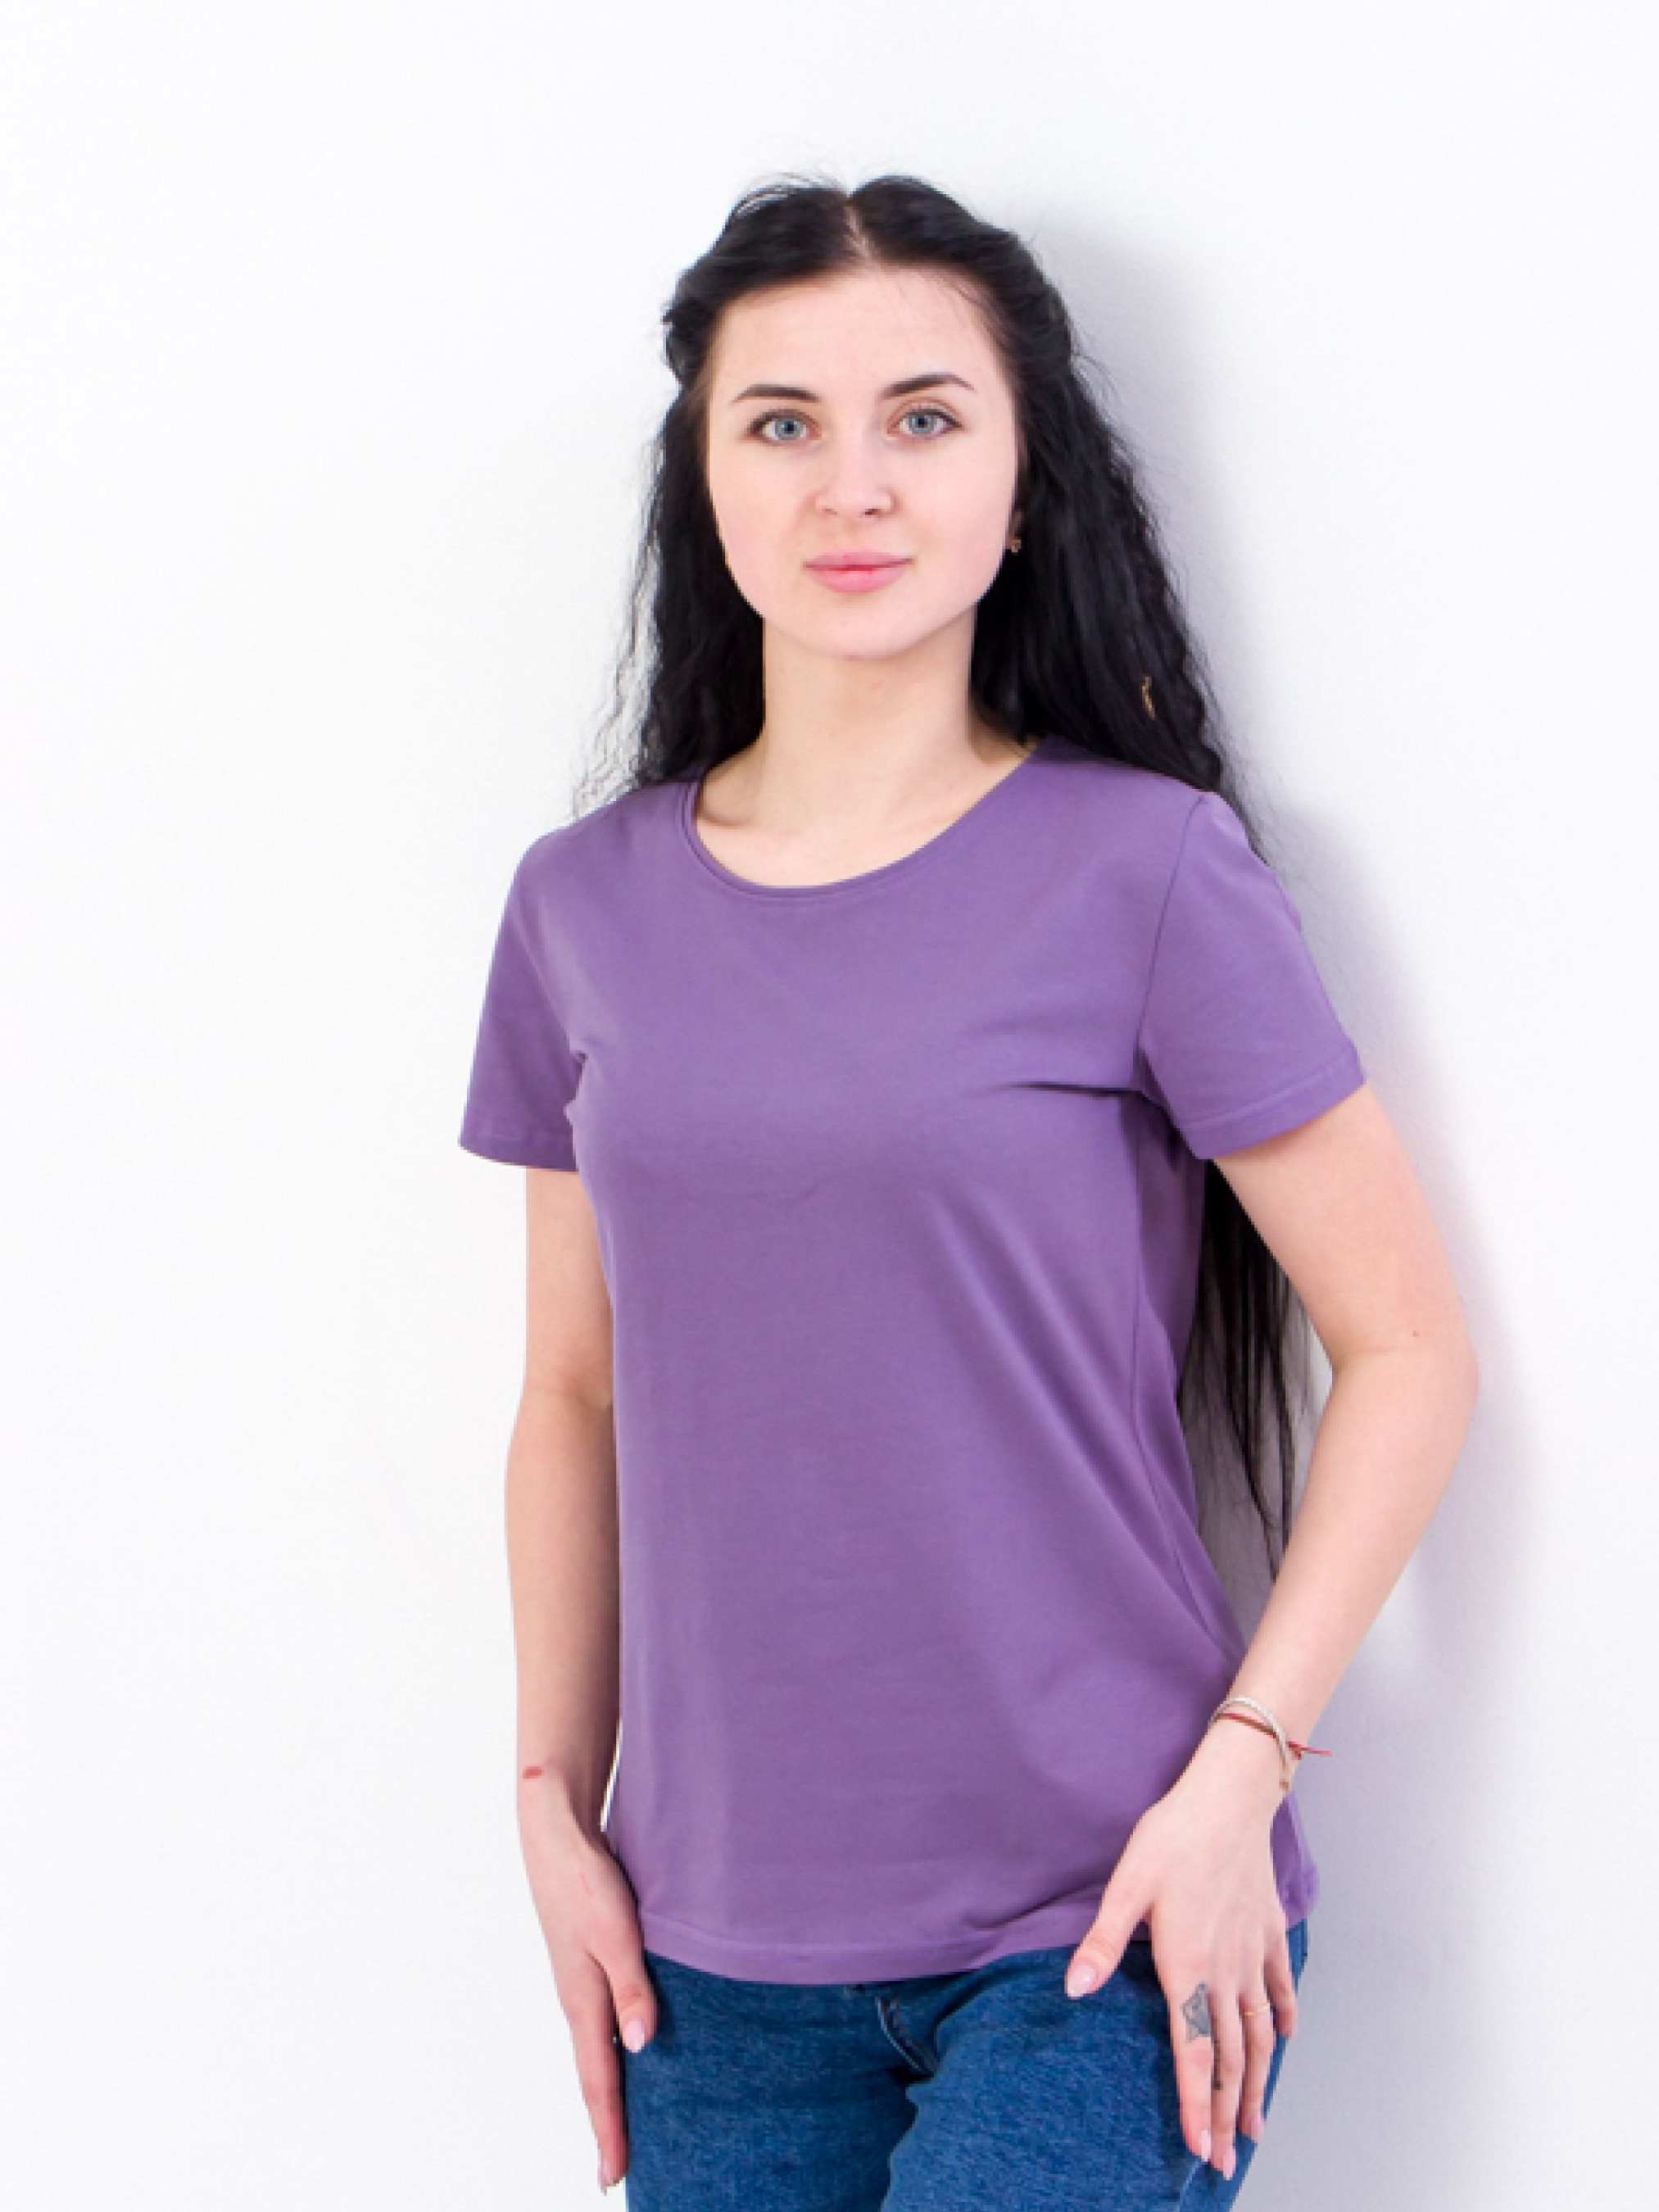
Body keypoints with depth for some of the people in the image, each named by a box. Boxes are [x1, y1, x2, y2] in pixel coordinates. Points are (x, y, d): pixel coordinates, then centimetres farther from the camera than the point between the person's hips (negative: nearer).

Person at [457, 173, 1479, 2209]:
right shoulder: (586, 909, 4)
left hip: (1095, 1932, -3)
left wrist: (1236, 1777, -11)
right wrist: (555, 1797, 8)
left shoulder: (1144, 870, -7)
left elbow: (1404, 1347, -5)